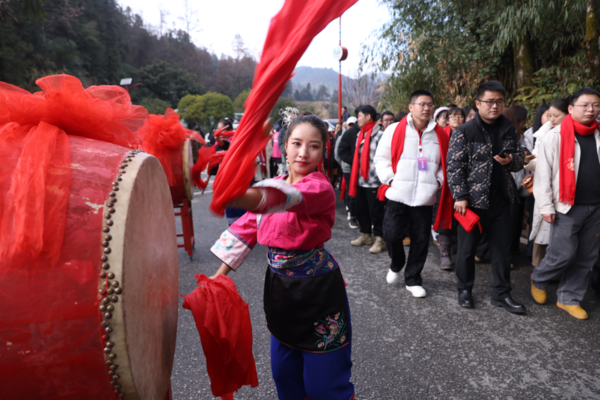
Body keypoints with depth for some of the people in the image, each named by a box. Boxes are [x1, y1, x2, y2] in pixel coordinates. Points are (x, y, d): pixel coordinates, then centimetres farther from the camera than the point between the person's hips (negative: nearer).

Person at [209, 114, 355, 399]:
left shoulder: (320, 188, -20)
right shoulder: (274, 184, 2)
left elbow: (288, 198, -41)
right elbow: (248, 225, 5)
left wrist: (238, 196, -60)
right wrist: (220, 273, 0)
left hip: (317, 290, -6)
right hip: (279, 286, 6)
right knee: (283, 372, 22)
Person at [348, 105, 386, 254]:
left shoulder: (379, 135, -12)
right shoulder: (360, 134, 14)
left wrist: (380, 177, -19)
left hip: (374, 181, -8)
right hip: (361, 180, 8)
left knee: (376, 211, 0)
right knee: (360, 208, 15)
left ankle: (380, 239, 13)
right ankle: (365, 235, 31)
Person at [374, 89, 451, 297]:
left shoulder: (440, 134, 9)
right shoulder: (395, 130, 1)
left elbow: (445, 163, 17)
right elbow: (381, 158, 2)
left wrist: (438, 181, 2)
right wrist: (390, 179, -8)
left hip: (425, 198, 2)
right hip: (398, 195, -2)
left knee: (421, 239, 6)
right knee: (392, 235, -2)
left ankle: (413, 279, 24)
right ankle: (396, 265, 30)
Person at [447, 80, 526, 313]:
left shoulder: (509, 131, 10)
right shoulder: (464, 132, -6)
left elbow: (520, 159, 16)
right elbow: (454, 167, -10)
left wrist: (510, 160, -9)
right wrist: (460, 196, -16)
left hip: (501, 200, 5)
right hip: (473, 200, -4)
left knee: (502, 249, 10)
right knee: (467, 248, 8)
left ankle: (501, 294, 25)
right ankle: (464, 290, 26)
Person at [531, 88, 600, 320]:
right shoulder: (556, 137, -5)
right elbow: (543, 175, -7)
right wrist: (546, 207, -10)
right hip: (567, 207, -5)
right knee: (563, 254, -5)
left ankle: (569, 298, 23)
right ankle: (538, 281, 23)